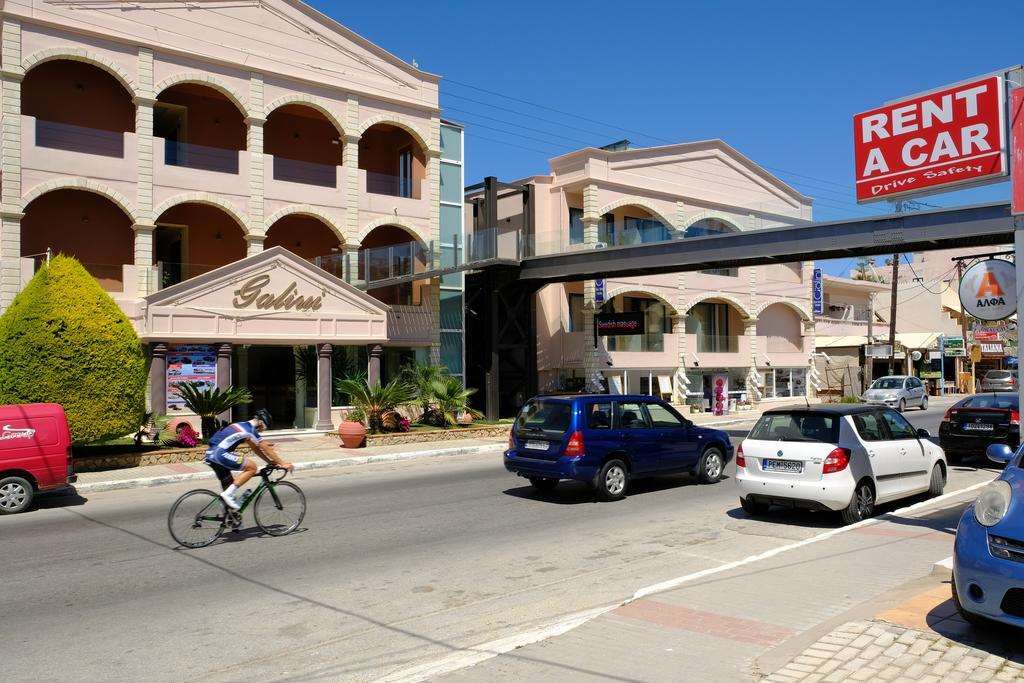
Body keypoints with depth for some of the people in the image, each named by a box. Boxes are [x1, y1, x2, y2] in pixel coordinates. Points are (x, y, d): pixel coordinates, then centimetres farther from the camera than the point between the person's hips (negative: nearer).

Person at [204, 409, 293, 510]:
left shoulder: (243, 426, 21)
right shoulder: (250, 430, -8)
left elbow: (256, 449, 26)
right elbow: (266, 449, -6)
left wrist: (272, 462, 24)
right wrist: (283, 463, 1)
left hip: (211, 454, 10)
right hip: (220, 453, -10)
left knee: (229, 485, 17)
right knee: (252, 467, -10)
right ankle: (228, 494, -11)